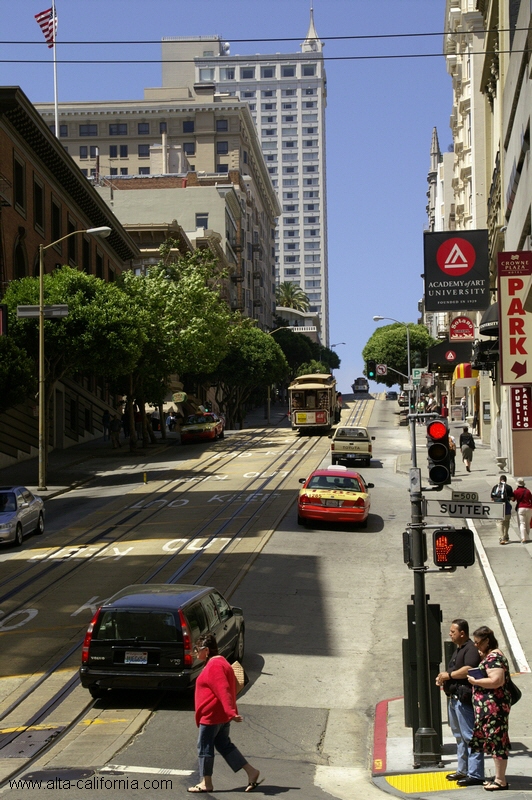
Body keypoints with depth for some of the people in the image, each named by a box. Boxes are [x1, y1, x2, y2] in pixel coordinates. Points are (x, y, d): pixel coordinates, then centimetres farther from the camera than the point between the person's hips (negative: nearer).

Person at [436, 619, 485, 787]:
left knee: (469, 736, -9)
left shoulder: (471, 649, -13)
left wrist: (449, 675, -16)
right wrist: (443, 679, 11)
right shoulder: (458, 650, 21)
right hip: (454, 697, 11)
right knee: (459, 736, 17)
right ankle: (463, 770, 25)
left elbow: (468, 669, -27)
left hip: (464, 698, -11)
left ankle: (475, 775, -8)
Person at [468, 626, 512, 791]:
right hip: (489, 707, 11)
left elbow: (496, 681, -27)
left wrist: (475, 681, -16)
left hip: (494, 706, -11)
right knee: (494, 741, 14)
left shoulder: (494, 657, -17)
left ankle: (501, 781, -1)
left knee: (496, 741, -5)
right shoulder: (490, 656, 16)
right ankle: (499, 777, 20)